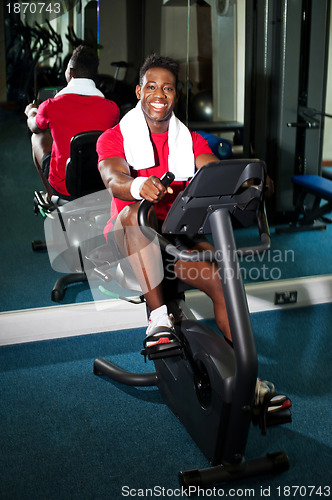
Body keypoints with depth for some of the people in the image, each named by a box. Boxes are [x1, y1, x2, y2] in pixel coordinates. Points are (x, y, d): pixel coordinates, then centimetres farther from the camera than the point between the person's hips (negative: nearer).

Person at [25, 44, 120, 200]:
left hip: (63, 188, -2)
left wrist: (31, 112, 34)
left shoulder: (51, 106, -16)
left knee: (38, 136, 24)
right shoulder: (111, 108, -12)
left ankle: (51, 197, 34)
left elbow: (34, 128, 9)